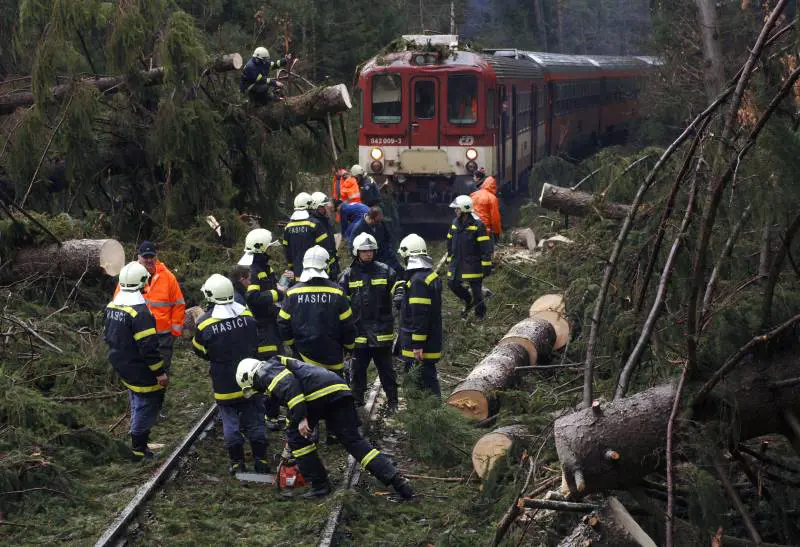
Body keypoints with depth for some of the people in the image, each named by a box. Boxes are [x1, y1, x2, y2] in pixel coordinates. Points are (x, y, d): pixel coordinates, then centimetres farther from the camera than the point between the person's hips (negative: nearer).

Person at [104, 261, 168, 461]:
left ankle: (137, 443, 31)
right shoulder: (140, 311, -24)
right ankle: (138, 449, 8)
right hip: (139, 370, -9)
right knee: (148, 403, 2)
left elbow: (109, 336, 17)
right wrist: (160, 372, -18)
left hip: (121, 366, 9)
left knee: (136, 403, 22)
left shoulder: (112, 307, 5)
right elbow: (148, 347, -24)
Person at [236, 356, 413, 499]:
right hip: (339, 389, 9)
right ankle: (396, 479, -7)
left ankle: (319, 485, 10)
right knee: (353, 440, 5)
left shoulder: (266, 371, 13)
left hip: (318, 393, -9)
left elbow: (289, 384, -12)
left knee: (296, 437, 10)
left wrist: (301, 418, -17)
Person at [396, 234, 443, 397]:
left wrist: (418, 345, -21)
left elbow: (420, 315, -23)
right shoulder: (431, 276, 12)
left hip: (420, 347, -10)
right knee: (429, 379, 16)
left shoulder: (418, 280, -19)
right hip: (432, 342, 10)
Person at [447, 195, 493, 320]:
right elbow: (450, 242, 18)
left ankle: (480, 313, 17)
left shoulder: (478, 225, -14)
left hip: (472, 263, -6)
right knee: (453, 284, 7)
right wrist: (449, 259, 19)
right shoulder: (455, 223, 7)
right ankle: (467, 301, 33)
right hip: (457, 262, 6)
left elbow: (485, 247, -14)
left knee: (476, 289, 1)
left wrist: (486, 265, -15)